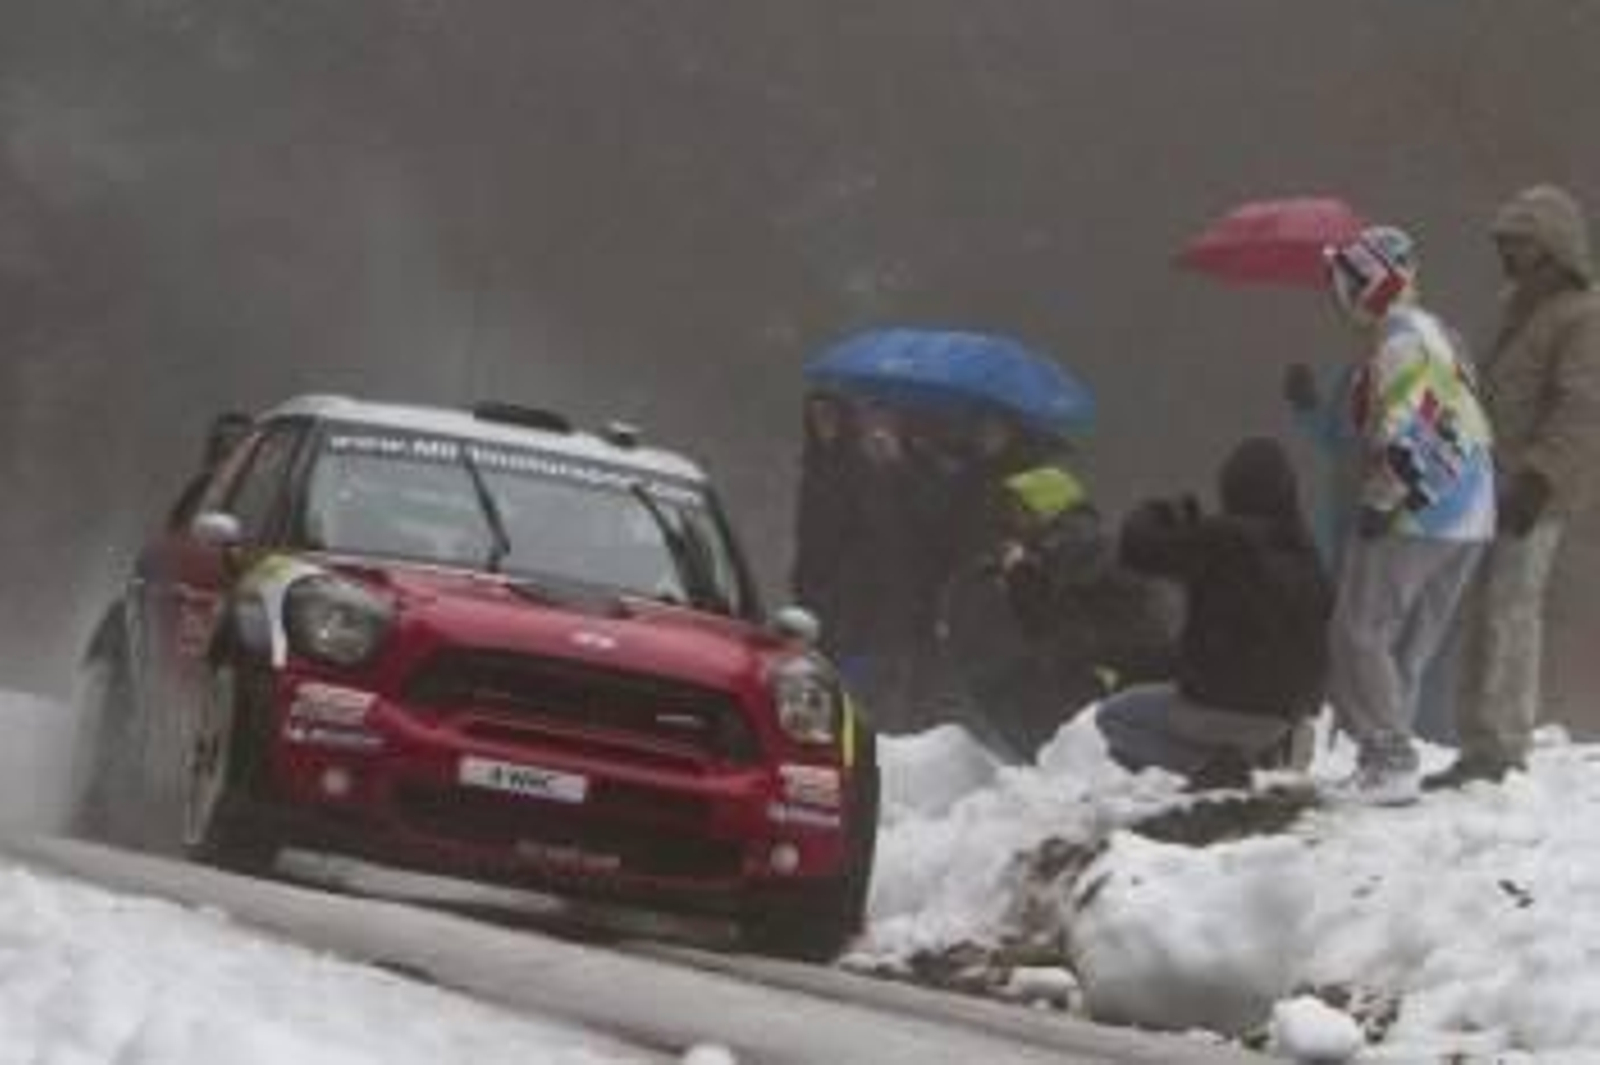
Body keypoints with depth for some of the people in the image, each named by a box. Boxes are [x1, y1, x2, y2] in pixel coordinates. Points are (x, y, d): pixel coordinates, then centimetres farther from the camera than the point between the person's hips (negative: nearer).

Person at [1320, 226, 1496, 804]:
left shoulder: (1398, 338, -14)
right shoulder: (1434, 332, 18)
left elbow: (1403, 434, -23)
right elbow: (1472, 427, 21)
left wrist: (1378, 502, -15)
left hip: (1414, 516, -10)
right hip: (1467, 519, 10)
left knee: (1361, 635, -4)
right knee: (1409, 643, 15)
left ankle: (1389, 759, -8)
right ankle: (1389, 752, 19)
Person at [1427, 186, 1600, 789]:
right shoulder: (1522, 310, 22)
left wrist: (1538, 479, -24)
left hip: (1533, 495, -10)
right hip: (1498, 484, 10)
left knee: (1508, 610, -13)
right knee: (1490, 611, 10)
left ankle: (1495, 749, -16)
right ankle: (1484, 749, 14)